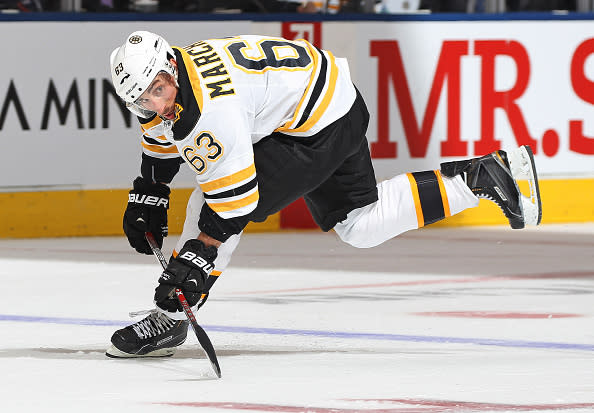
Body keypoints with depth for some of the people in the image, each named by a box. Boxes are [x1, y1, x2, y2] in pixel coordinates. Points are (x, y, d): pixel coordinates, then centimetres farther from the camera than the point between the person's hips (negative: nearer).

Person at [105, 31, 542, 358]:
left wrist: (198, 256, -26)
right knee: (362, 226, 19)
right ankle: (484, 174, 21)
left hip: (318, 129, -10)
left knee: (215, 208, -14)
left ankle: (169, 318, -7)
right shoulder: (159, 83, -4)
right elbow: (163, 140, 19)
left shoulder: (210, 109, -32)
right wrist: (146, 196, 17)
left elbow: (233, 195, -28)